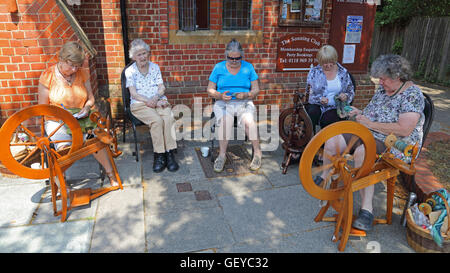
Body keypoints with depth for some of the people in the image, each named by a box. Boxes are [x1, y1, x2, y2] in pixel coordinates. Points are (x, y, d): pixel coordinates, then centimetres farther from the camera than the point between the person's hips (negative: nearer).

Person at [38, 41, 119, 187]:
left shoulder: (82, 73, 3)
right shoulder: (48, 76, -6)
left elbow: (90, 98, 12)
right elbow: (42, 108, -2)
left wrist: (87, 107, -11)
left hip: (80, 119, 2)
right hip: (56, 121, -2)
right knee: (63, 147, -32)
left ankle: (110, 173, -12)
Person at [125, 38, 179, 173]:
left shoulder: (155, 67, 14)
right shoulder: (130, 71, 4)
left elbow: (162, 88, 7)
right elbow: (134, 94, -4)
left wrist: (156, 98, -14)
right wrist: (149, 101, -16)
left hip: (159, 100, 3)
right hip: (139, 104, -3)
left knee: (169, 118, -30)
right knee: (157, 120, -33)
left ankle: (170, 153, -29)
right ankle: (159, 155, -25)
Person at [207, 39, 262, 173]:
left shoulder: (248, 67, 9)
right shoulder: (219, 67, 8)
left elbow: (256, 90, 8)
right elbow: (210, 89, 7)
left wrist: (246, 95, -14)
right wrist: (220, 95, -14)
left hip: (244, 103, 0)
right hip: (223, 103, 0)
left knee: (249, 121, -32)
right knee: (225, 121, -34)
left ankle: (257, 152, -13)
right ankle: (222, 154, -21)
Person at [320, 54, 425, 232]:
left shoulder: (412, 94, -13)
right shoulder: (383, 88, 12)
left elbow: (404, 130, -24)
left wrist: (371, 124, -19)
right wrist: (360, 113, 5)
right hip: (368, 134, 8)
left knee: (362, 152, -39)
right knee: (332, 141, -11)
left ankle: (367, 209, -35)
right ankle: (325, 178, 13)